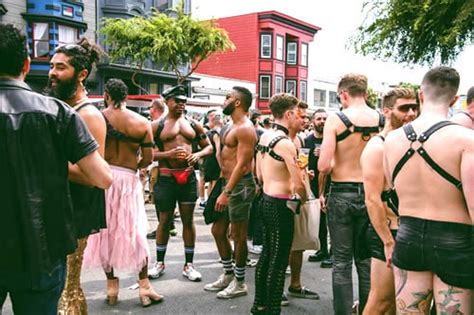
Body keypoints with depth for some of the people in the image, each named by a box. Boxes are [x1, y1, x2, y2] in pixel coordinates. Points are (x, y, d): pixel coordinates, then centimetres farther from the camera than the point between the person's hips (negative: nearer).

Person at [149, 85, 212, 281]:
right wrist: (169, 154, -18)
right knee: (164, 220, 8)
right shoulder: (158, 125, 1)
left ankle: (188, 265, 17)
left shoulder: (194, 125, 9)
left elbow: (209, 147, 13)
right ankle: (160, 262, 24)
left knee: (188, 220, 6)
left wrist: (198, 154, -8)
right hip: (166, 178, -2)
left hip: (188, 177, 2)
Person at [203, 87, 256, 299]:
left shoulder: (245, 129, -15)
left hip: (240, 185, -10)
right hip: (228, 183, 10)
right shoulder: (231, 126, 16)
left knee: (238, 235, 1)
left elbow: (241, 164, -21)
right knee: (218, 230, 15)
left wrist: (226, 192, -24)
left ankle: (239, 283, 15)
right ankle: (228, 275, 30)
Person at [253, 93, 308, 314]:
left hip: (266, 201, 9)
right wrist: (303, 199, -1)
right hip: (281, 206, -9)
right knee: (279, 261, 1)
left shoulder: (264, 136, 7)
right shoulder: (286, 143, -19)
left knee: (266, 254, 19)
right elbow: (298, 184, -20)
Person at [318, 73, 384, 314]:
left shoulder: (336, 119, -11)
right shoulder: (381, 120, -2)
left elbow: (323, 166, -16)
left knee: (341, 261, 7)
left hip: (342, 195, -3)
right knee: (366, 260, 16)